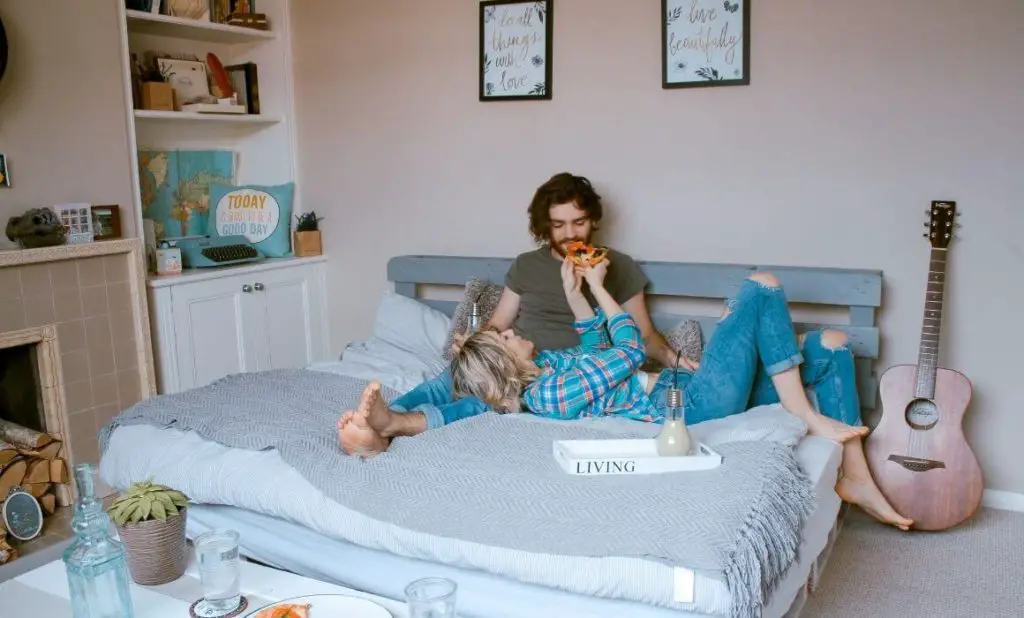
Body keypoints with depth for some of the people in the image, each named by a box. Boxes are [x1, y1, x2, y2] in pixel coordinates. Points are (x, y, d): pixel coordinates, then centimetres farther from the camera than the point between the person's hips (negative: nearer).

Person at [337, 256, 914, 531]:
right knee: (762, 287, -11)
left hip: (693, 395, 9)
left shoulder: (544, 369, 6)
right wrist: (595, 287, -4)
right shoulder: (551, 396, -23)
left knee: (829, 347, 10)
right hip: (697, 407, -9)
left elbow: (597, 351, 22)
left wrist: (576, 294, 10)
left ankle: (855, 477, 9)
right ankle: (807, 417, -5)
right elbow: (632, 348, -15)